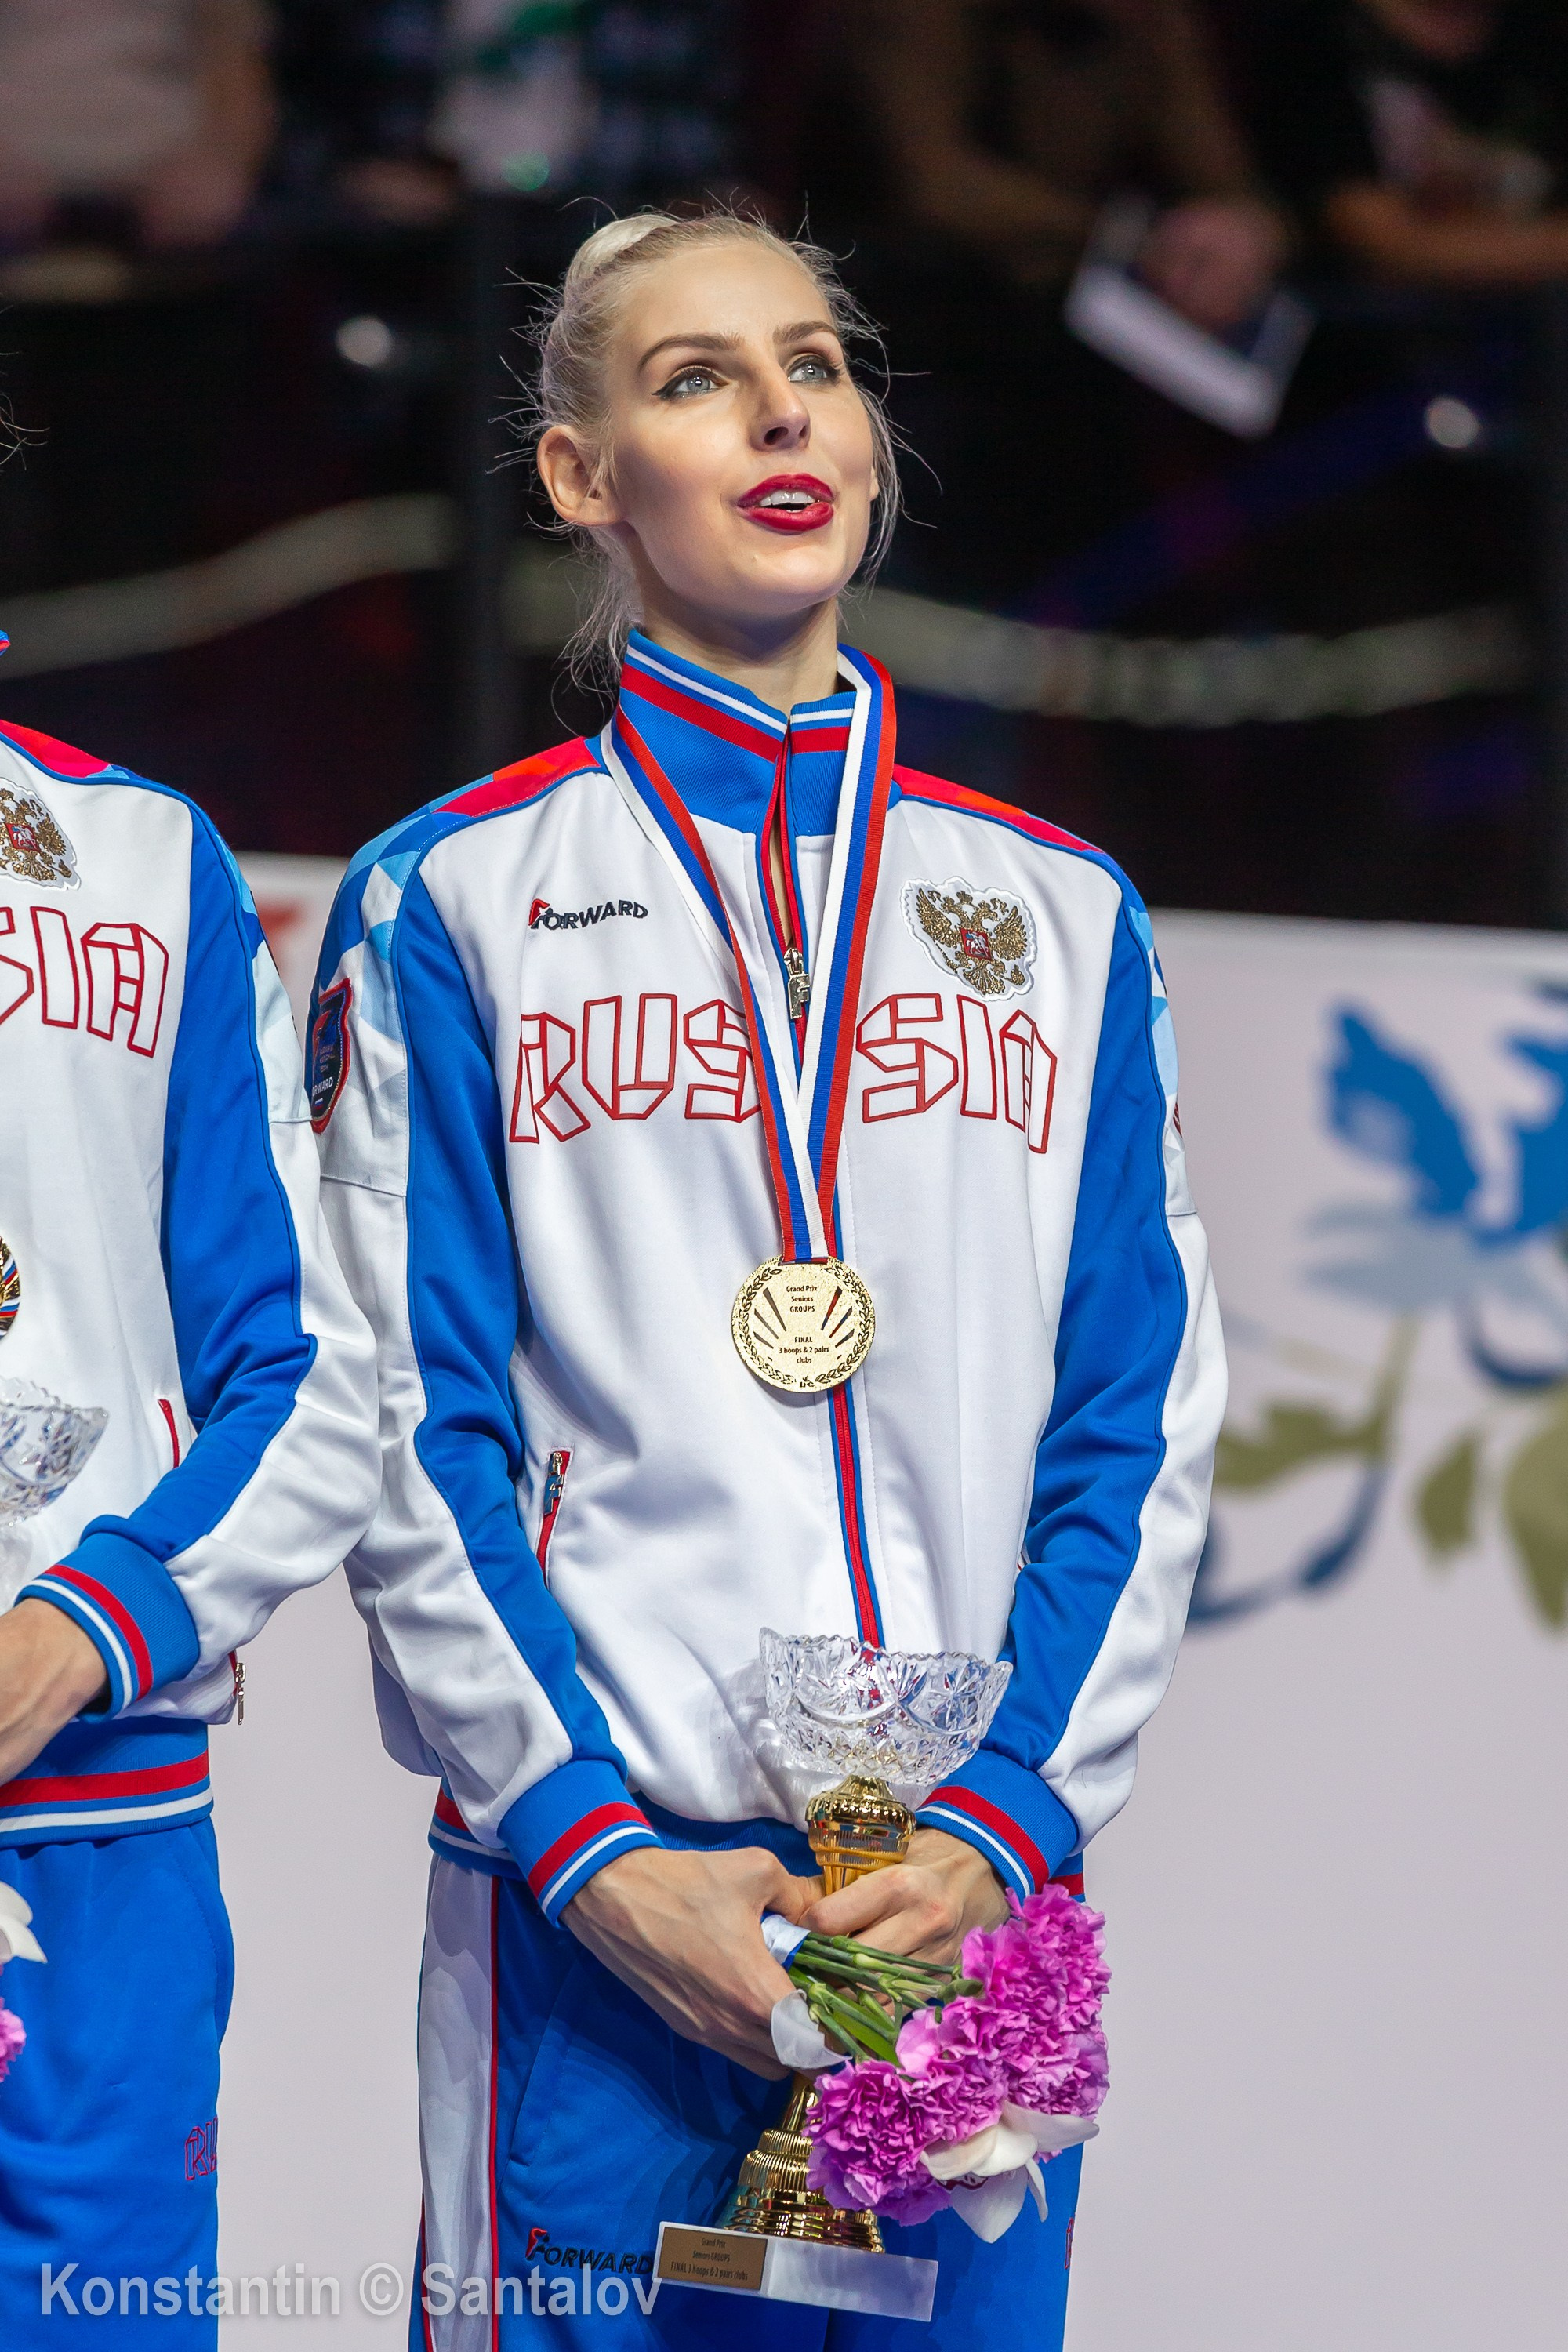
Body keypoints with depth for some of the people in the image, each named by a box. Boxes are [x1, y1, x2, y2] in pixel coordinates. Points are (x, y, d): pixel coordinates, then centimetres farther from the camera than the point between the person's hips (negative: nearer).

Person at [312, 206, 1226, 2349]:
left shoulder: (1060, 914, 11)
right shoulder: (457, 902, 4)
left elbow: (1142, 1427, 7)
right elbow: (410, 1438, -1)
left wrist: (1007, 1824, -6)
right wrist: (592, 1853, -11)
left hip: (973, 1901, 2)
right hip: (592, 1909, -2)